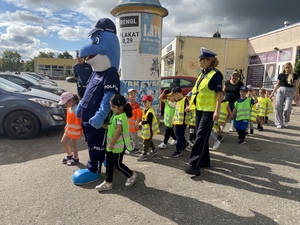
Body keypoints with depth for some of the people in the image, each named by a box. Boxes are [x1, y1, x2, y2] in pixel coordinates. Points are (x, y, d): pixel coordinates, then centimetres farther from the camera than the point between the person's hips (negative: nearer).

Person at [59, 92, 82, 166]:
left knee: (72, 144, 4)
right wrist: (67, 126, 18)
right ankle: (69, 155, 38)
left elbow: (81, 119, -26)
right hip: (69, 128, 10)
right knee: (63, 141, 18)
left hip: (75, 130, -9)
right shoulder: (69, 107, 2)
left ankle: (76, 159, 25)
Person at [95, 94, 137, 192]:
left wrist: (112, 143, -27)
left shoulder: (120, 117, -24)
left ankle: (132, 175, 26)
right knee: (109, 163, 12)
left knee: (117, 164, 4)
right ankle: (108, 183, 23)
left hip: (119, 145, -9)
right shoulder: (115, 115, 7)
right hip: (112, 144, 9)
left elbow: (118, 131, -31)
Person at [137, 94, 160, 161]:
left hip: (149, 129, -10)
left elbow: (148, 121, -30)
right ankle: (154, 150, 40)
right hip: (145, 129, 10)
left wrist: (141, 123, -20)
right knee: (149, 141, 23)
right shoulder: (145, 109, 7)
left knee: (146, 142, 0)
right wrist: (142, 122, 4)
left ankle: (144, 155, 10)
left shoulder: (150, 112, -25)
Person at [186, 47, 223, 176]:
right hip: (199, 110, 9)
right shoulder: (202, 74, 15)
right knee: (201, 137, 14)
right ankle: (205, 161, 27)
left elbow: (219, 94, -16)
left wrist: (217, 111, -24)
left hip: (209, 111, -9)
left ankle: (195, 166, -5)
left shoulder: (215, 74, -11)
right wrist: (191, 104, 19)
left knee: (201, 138, -10)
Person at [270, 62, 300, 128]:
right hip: (280, 91, 2)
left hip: (289, 91, -2)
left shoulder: (294, 75, 6)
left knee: (287, 108, -11)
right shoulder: (281, 75, 9)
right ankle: (279, 123, 9)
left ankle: (286, 121, 18)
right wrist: (273, 92, 10)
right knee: (278, 107, -3)